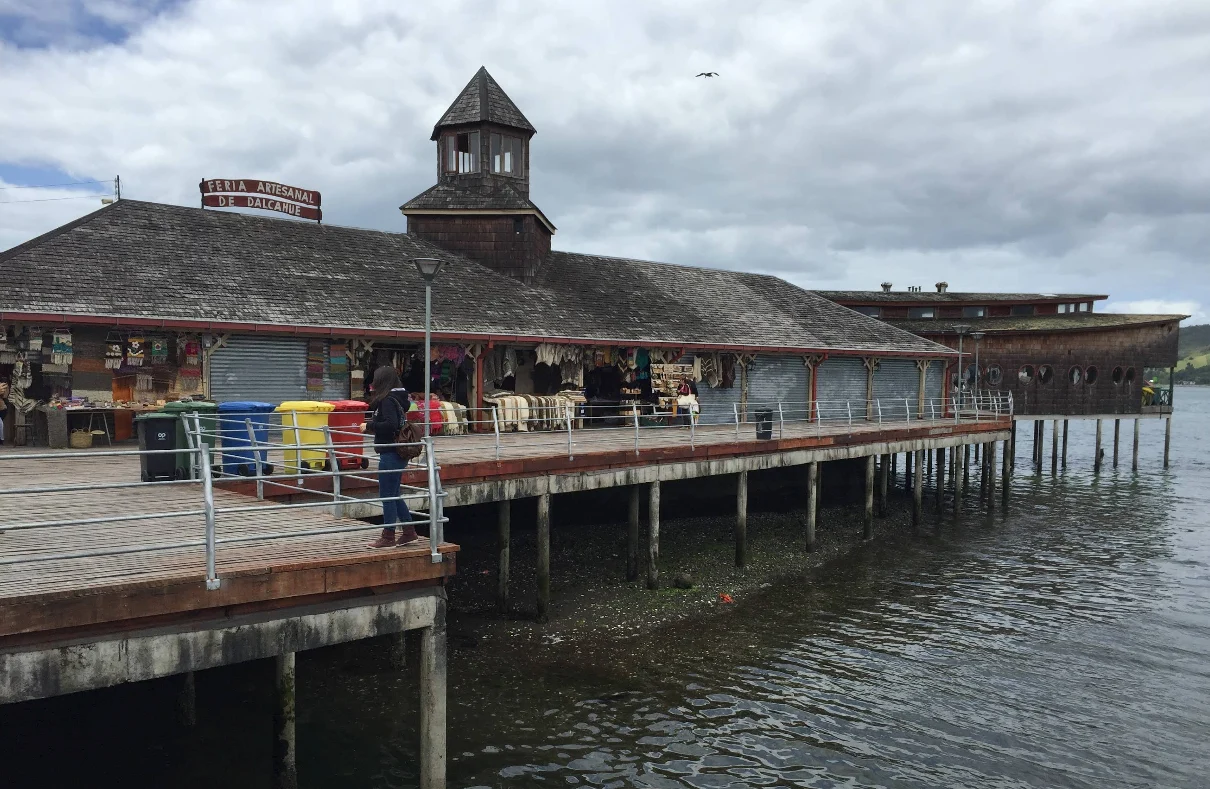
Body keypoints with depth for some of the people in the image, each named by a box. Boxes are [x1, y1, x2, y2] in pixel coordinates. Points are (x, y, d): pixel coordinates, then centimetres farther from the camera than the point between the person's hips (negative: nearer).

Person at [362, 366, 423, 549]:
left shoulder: (388, 400, -15)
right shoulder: (399, 398, 12)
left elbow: (391, 424, -27)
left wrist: (369, 426, -16)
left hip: (390, 454, -10)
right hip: (398, 453, 10)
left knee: (387, 496, -1)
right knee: (394, 495, 17)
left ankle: (388, 536, 6)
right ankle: (410, 533, 21)